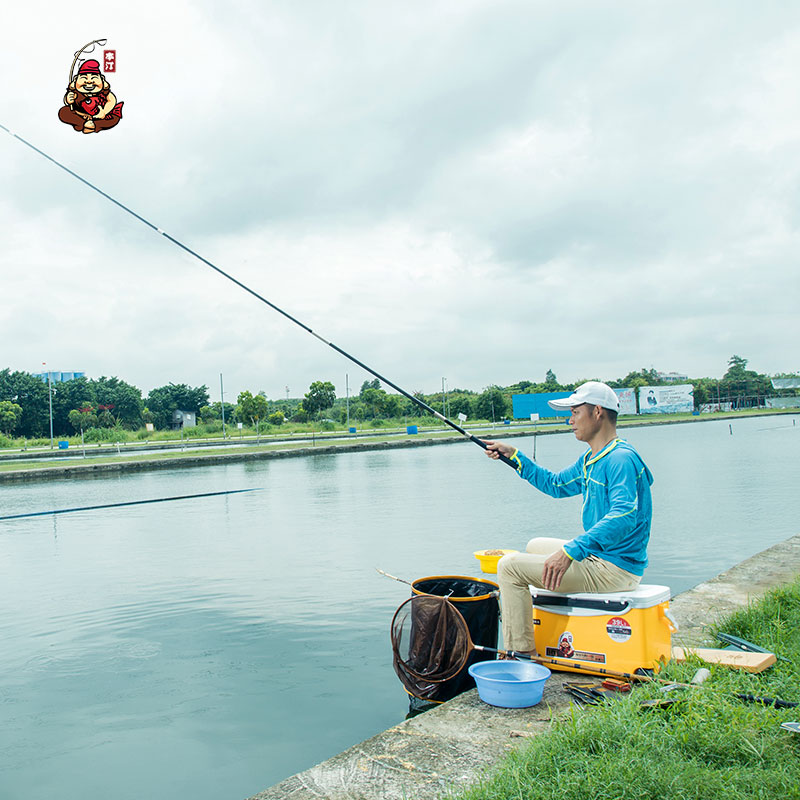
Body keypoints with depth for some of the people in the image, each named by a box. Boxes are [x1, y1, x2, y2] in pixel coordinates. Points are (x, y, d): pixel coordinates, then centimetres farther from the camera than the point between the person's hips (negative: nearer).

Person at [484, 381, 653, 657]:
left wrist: (571, 551, -38)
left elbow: (624, 516, -34)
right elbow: (556, 484, 25)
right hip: (598, 555, 11)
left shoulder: (621, 459, -20)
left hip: (614, 569, -11)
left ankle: (523, 654, -6)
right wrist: (514, 456, 20)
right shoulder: (591, 459, 12)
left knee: (510, 566, -14)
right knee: (535, 547, 29)